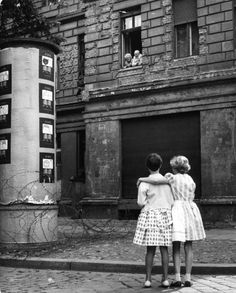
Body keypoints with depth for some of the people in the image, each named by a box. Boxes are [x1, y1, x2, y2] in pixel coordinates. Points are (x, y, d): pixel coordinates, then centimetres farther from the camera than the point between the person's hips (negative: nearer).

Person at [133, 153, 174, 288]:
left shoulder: (144, 182, -8)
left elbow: (141, 202, -10)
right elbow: (172, 202, 3)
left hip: (149, 215, -2)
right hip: (165, 215, 2)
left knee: (150, 249, 3)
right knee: (164, 248, 6)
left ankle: (148, 279, 5)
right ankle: (165, 278, 8)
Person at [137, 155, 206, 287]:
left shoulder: (173, 178, -6)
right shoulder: (191, 179, 12)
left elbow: (155, 181, -17)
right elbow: (192, 196, 15)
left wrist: (142, 179, -2)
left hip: (177, 210, -4)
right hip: (190, 211, 4)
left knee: (176, 248, 1)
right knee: (189, 247, 6)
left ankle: (177, 278, -5)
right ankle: (188, 278, 5)